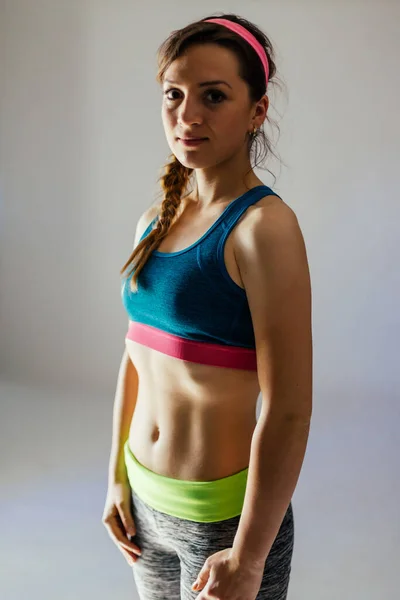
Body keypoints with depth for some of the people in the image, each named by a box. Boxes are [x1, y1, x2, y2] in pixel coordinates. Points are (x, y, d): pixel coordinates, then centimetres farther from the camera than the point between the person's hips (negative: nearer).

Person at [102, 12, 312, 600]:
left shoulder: (264, 226, -19)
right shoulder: (154, 220, 3)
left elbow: (288, 412, -21)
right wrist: (117, 475, 12)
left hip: (223, 512, -6)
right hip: (145, 500, 6)